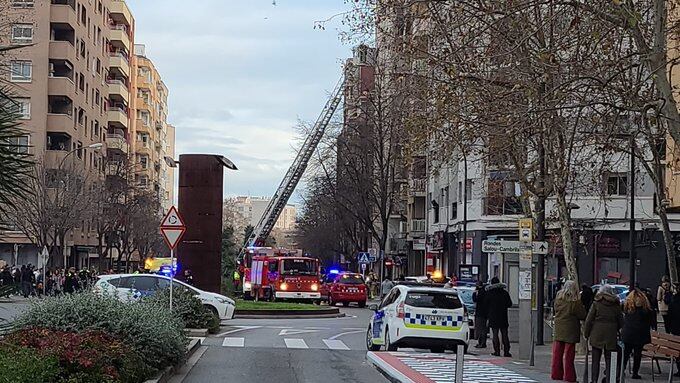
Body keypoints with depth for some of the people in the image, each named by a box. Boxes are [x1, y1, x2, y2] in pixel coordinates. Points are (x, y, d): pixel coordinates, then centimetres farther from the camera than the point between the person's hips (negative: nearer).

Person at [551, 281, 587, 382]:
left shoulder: (558, 299, 0)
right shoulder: (575, 302, -13)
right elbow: (582, 315, -7)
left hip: (558, 329, 4)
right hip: (570, 331, -4)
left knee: (557, 353, 11)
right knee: (568, 355, 2)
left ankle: (556, 374, 15)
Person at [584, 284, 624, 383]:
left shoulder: (596, 303, -3)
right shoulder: (616, 305, 3)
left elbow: (589, 320, -2)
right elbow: (621, 322, 8)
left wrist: (586, 333, 6)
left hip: (597, 335, -1)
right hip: (611, 336, 2)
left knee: (596, 360, 5)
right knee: (609, 359, 7)